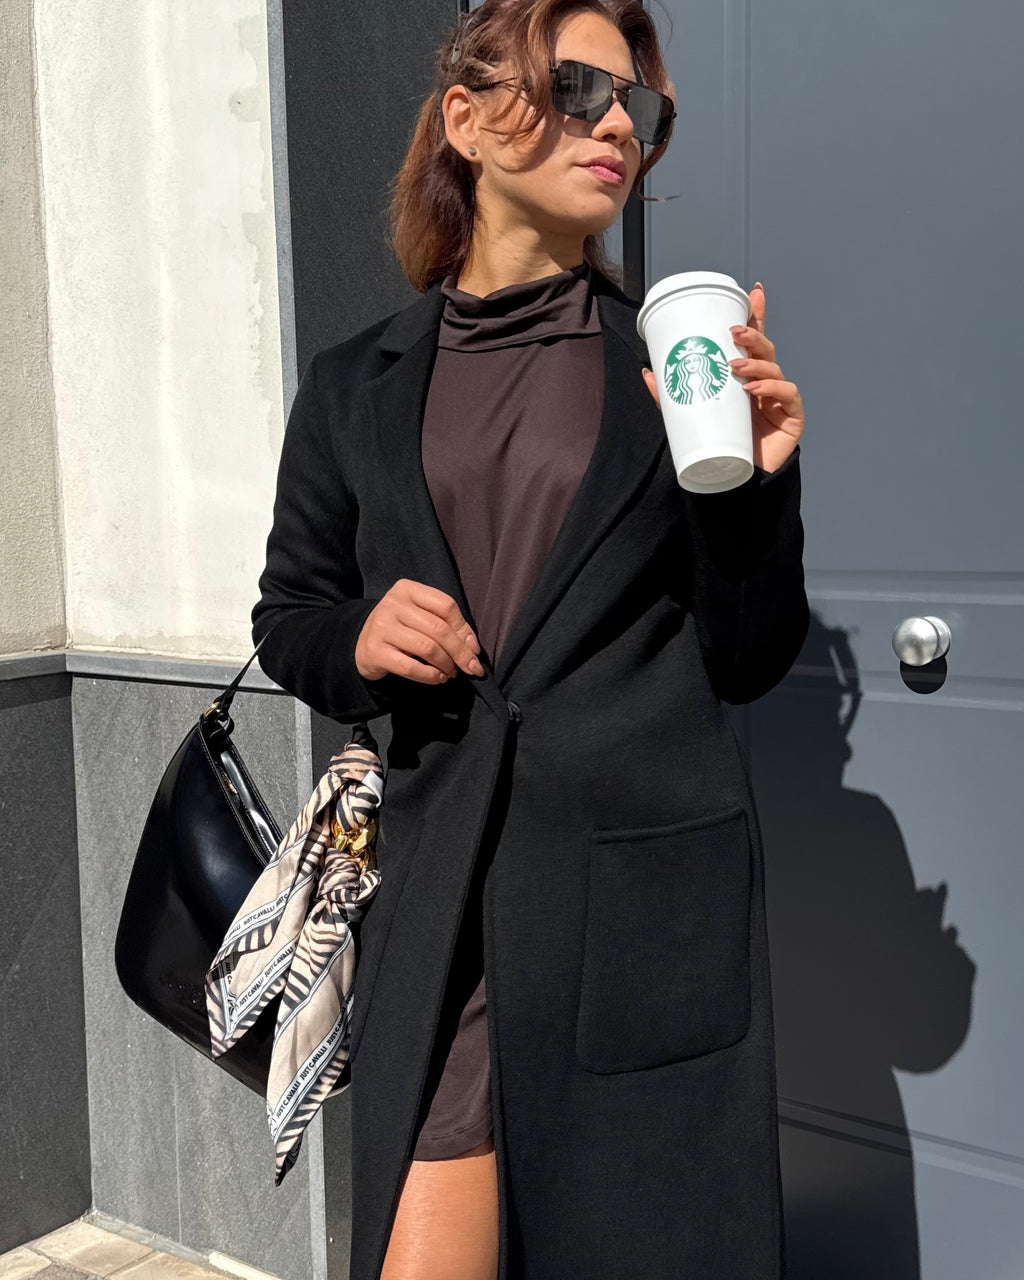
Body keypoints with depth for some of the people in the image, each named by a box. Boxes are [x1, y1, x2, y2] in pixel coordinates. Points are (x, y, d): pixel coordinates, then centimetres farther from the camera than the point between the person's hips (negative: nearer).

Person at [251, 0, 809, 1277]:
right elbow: (287, 617, 15)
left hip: (652, 893, 0)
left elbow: (745, 663, 4)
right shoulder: (355, 390, 6)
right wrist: (357, 642, -6)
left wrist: (755, 486, -12)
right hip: (442, 895, 1)